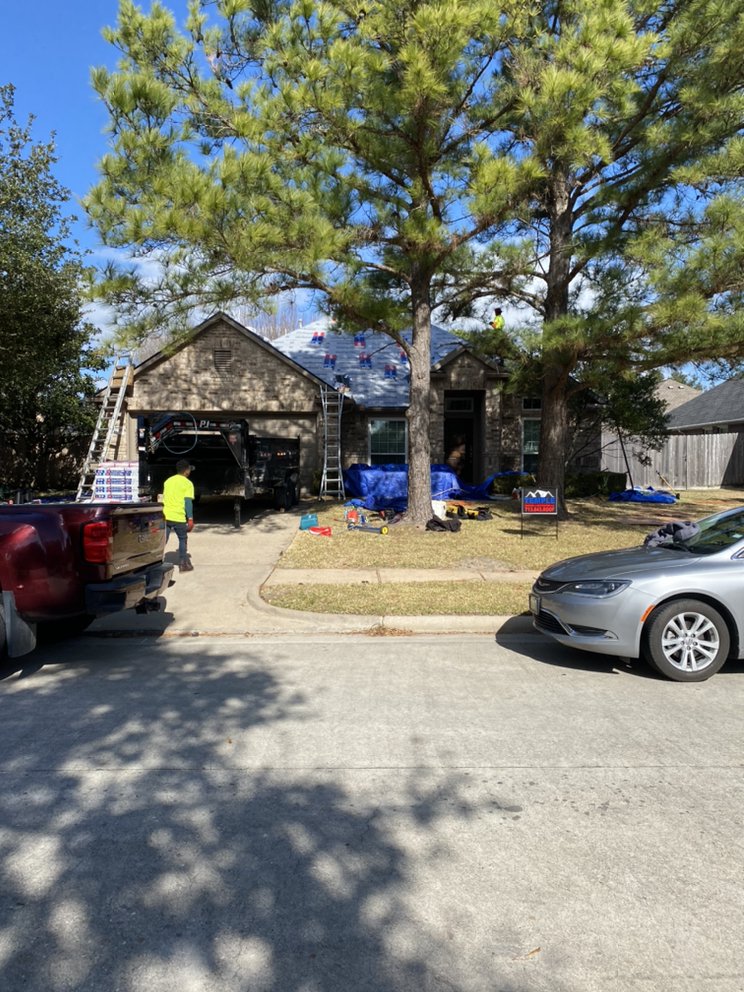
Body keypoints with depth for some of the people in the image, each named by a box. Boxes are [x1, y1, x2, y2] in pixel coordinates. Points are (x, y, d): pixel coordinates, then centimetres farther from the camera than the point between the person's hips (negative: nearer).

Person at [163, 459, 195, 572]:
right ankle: (183, 564, 16)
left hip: (166, 515, 4)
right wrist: (190, 519, -10)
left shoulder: (168, 481, 14)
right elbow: (188, 502, -11)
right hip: (179, 517, -4)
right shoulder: (187, 483, -4)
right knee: (183, 539, 12)